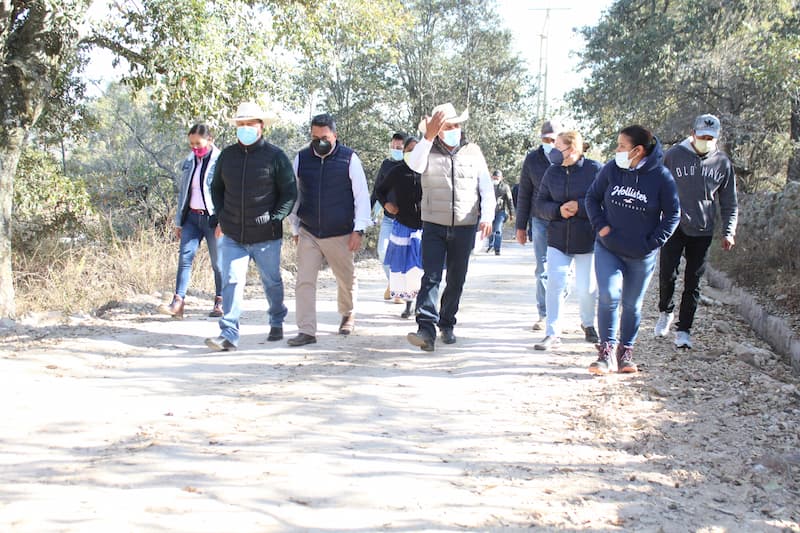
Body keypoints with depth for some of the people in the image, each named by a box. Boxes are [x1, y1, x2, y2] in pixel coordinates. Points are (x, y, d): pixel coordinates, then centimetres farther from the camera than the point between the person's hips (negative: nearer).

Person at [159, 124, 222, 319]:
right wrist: (179, 221, 16)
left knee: (218, 261, 4)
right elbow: (182, 192, 18)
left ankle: (219, 303, 17)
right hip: (192, 216, 5)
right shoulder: (188, 162, 12)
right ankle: (177, 303, -10)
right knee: (184, 257, -6)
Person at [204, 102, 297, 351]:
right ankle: (229, 334, -7)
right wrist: (220, 219, 7)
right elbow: (216, 189, 19)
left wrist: (274, 218, -12)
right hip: (232, 236, 2)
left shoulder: (275, 156, -4)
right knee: (232, 282, -7)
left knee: (271, 281, 14)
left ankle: (276, 323, 36)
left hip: (266, 236, -2)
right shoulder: (227, 155, 7)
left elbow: (290, 193, -2)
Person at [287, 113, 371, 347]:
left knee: (346, 280, 14)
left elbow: (362, 196, -4)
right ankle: (306, 331, -5)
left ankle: (348, 315, 41)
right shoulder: (301, 159, 2)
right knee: (304, 281, -8)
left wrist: (358, 230, -9)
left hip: (341, 234, -1)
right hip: (308, 233, 1)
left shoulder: (349, 159, -5)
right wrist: (295, 229, 10)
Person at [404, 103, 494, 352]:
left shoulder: (473, 152, 7)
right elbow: (414, 165, -20)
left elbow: (487, 188, 6)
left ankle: (447, 325, 26)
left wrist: (487, 216, -7)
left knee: (456, 280, 10)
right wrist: (429, 137, -30)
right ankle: (426, 330, -19)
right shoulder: (429, 151, 2)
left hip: (464, 227, 2)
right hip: (434, 226, -2)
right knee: (431, 277, -12)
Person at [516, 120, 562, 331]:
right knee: (542, 270, 1)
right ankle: (544, 315, 7)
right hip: (540, 220, 1)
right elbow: (524, 194, 9)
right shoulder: (533, 159, 4)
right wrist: (521, 226, 8)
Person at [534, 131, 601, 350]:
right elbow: (540, 202, 7)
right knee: (555, 284, -6)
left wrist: (580, 206, -20)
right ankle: (553, 334, -1)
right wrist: (558, 210, -12)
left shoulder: (594, 169, -9)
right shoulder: (552, 172, 4)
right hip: (558, 239, 3)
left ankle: (588, 324, 33)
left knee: (586, 287, 5)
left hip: (587, 240, -3)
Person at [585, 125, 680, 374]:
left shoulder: (661, 177, -11)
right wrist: (600, 225, -4)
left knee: (632, 305, 11)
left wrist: (653, 242, -9)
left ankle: (625, 351, 28)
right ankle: (607, 350, -6)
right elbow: (592, 197, 9)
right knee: (608, 295, -17)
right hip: (607, 249, 1)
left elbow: (673, 214, -1)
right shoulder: (612, 169, -5)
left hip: (641, 256, 0)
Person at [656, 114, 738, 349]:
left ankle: (684, 330, 13)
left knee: (693, 282, 4)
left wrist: (729, 232, 0)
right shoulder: (674, 155, -3)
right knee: (667, 274, -10)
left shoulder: (723, 163, 3)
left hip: (702, 231, 2)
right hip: (674, 226, -2)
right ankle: (665, 312, 18)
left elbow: (729, 203, 10)